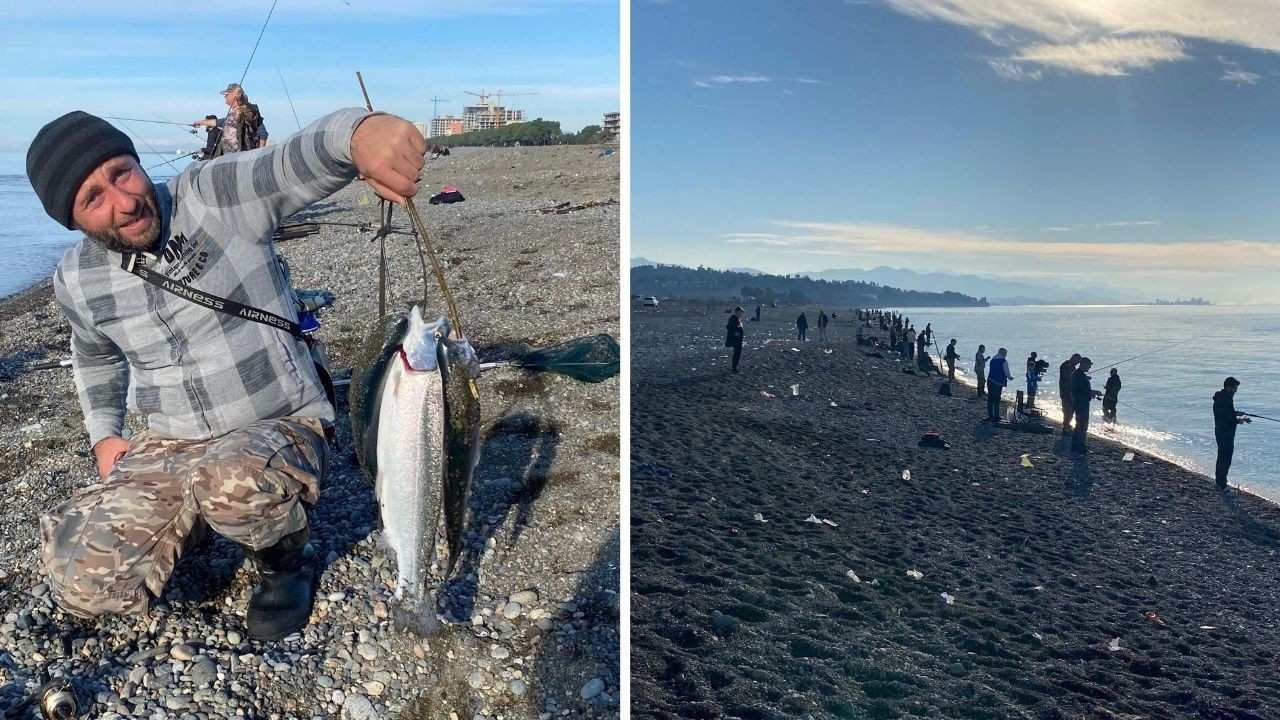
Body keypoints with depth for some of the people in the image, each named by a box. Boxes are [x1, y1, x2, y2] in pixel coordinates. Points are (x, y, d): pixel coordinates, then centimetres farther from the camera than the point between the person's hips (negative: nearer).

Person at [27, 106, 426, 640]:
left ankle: (288, 561, -3)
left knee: (235, 481, -39)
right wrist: (104, 436, 13)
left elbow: (302, 160, -34)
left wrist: (358, 131, -57)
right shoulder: (77, 281, 2)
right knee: (80, 583, -13)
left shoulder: (214, 197, -15)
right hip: (168, 449, 5)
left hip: (281, 430, -4)